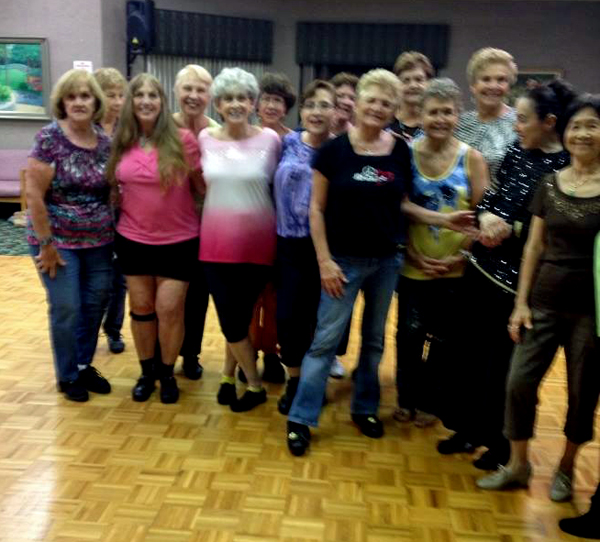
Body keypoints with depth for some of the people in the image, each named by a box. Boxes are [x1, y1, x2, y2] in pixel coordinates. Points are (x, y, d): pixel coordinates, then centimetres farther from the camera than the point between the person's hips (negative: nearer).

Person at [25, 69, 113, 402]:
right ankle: (67, 376, 22)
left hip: (99, 242, 5)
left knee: (94, 307, 11)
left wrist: (114, 232, 5)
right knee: (66, 309, 3)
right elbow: (34, 194, -14)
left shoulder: (105, 142, 3)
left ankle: (84, 366, 31)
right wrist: (46, 243, -14)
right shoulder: (50, 138, -12)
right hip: (58, 240, -4)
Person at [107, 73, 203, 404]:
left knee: (169, 309, 1)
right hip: (133, 240, 3)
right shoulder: (122, 143, 0)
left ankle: (167, 373, 22)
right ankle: (147, 372, 29)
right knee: (141, 307, 12)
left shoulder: (182, 140, -11)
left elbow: (202, 185, -6)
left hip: (178, 241, -3)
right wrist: (125, 207, 3)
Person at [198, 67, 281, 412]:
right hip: (217, 243, 2)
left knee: (240, 317, 9)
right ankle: (254, 385, 24)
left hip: (257, 245, -2)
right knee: (231, 319, 4)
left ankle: (229, 375, 31)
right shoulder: (206, 139, 1)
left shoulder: (270, 140, -6)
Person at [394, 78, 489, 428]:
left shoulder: (472, 158, -2)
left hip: (455, 269, 0)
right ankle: (406, 398, 32)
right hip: (413, 266, 0)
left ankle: (429, 401, 31)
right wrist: (414, 254, -9)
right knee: (410, 334, 10)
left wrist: (460, 256, -12)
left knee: (446, 340, 10)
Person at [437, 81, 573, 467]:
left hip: (519, 278, -6)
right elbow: (491, 195, 8)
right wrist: (486, 216, -13)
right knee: (473, 350, 15)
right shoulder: (516, 153, 5)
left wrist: (512, 229, -20)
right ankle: (469, 428, 33)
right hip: (484, 265, 7)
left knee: (504, 361, 6)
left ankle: (501, 442, 27)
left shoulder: (568, 167, -14)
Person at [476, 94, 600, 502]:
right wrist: (520, 302, 2)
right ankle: (518, 466, 22)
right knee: (520, 383, 2)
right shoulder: (549, 185, 3)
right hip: (545, 302, 3)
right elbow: (534, 247, 6)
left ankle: (566, 469, 31)